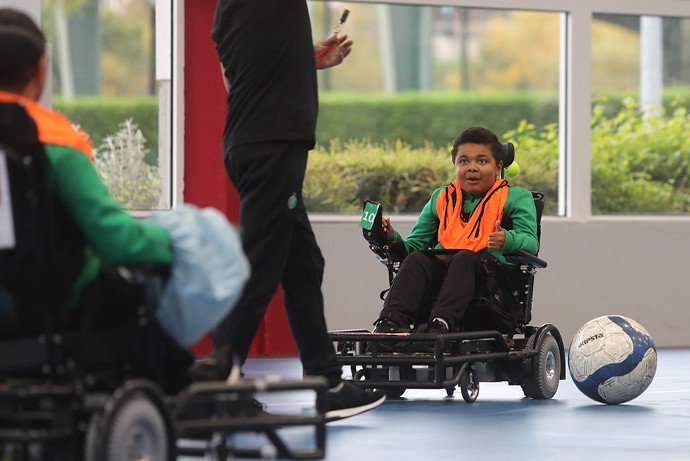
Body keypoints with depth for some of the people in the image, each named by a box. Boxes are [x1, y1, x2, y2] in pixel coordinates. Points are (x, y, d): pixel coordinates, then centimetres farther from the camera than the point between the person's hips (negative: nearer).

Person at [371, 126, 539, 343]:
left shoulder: (515, 198, 12)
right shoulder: (441, 199, 25)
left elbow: (530, 241, -2)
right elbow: (415, 244, 22)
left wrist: (507, 241, -26)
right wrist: (393, 239, -1)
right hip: (441, 269, 4)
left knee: (464, 259, -36)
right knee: (415, 260, -27)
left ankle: (442, 323, -55)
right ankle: (391, 322, -45)